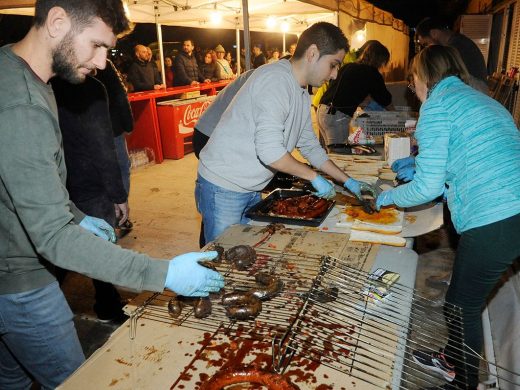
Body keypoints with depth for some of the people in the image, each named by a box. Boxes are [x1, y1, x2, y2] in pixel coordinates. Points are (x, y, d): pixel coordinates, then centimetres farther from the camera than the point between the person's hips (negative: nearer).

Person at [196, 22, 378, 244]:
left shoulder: (301, 94, 10)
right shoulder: (275, 80, -21)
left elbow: (310, 146, 18)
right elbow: (269, 151, -29)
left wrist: (347, 181, 14)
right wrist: (314, 177, -16)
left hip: (251, 191, 9)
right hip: (222, 189, -8)